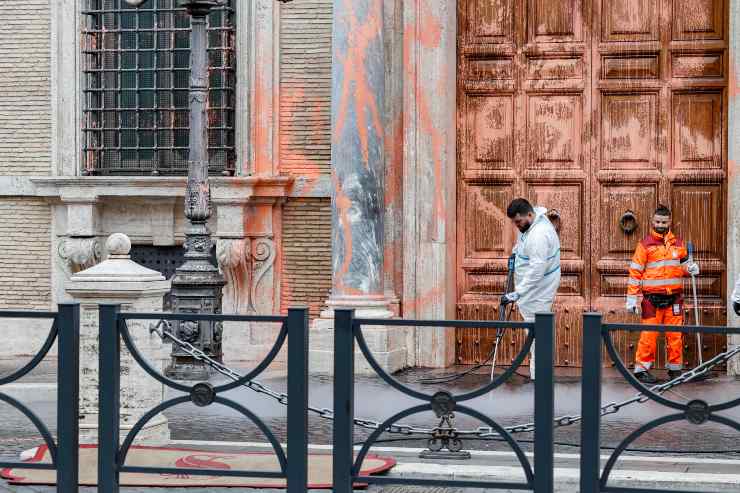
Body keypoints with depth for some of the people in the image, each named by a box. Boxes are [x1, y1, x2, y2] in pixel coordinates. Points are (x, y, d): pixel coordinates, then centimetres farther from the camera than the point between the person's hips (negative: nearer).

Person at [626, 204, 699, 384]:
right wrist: (631, 299, -6)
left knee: (675, 335, 5)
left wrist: (690, 268, -2)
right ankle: (642, 369, 3)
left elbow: (683, 265, 24)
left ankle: (675, 369, 15)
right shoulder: (645, 244, 0)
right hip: (652, 299, -3)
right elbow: (635, 272, -1)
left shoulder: (678, 243, 12)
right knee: (649, 335, -5)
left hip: (674, 298, 3)